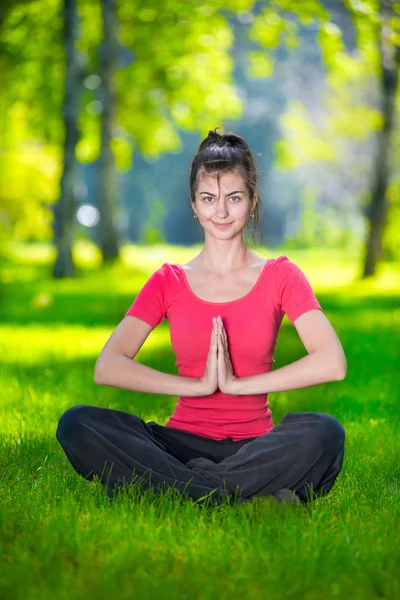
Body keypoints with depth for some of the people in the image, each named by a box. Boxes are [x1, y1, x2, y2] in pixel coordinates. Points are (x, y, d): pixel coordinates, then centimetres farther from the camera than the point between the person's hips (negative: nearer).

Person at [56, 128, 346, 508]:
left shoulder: (280, 277, 5)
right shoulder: (168, 282, 8)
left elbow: (332, 363, -12)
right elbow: (106, 368, -6)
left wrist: (238, 383, -14)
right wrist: (198, 385, -15)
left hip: (254, 446, -2)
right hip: (184, 442, 2)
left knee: (324, 432, -34)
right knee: (77, 424, -26)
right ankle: (247, 497, -30)